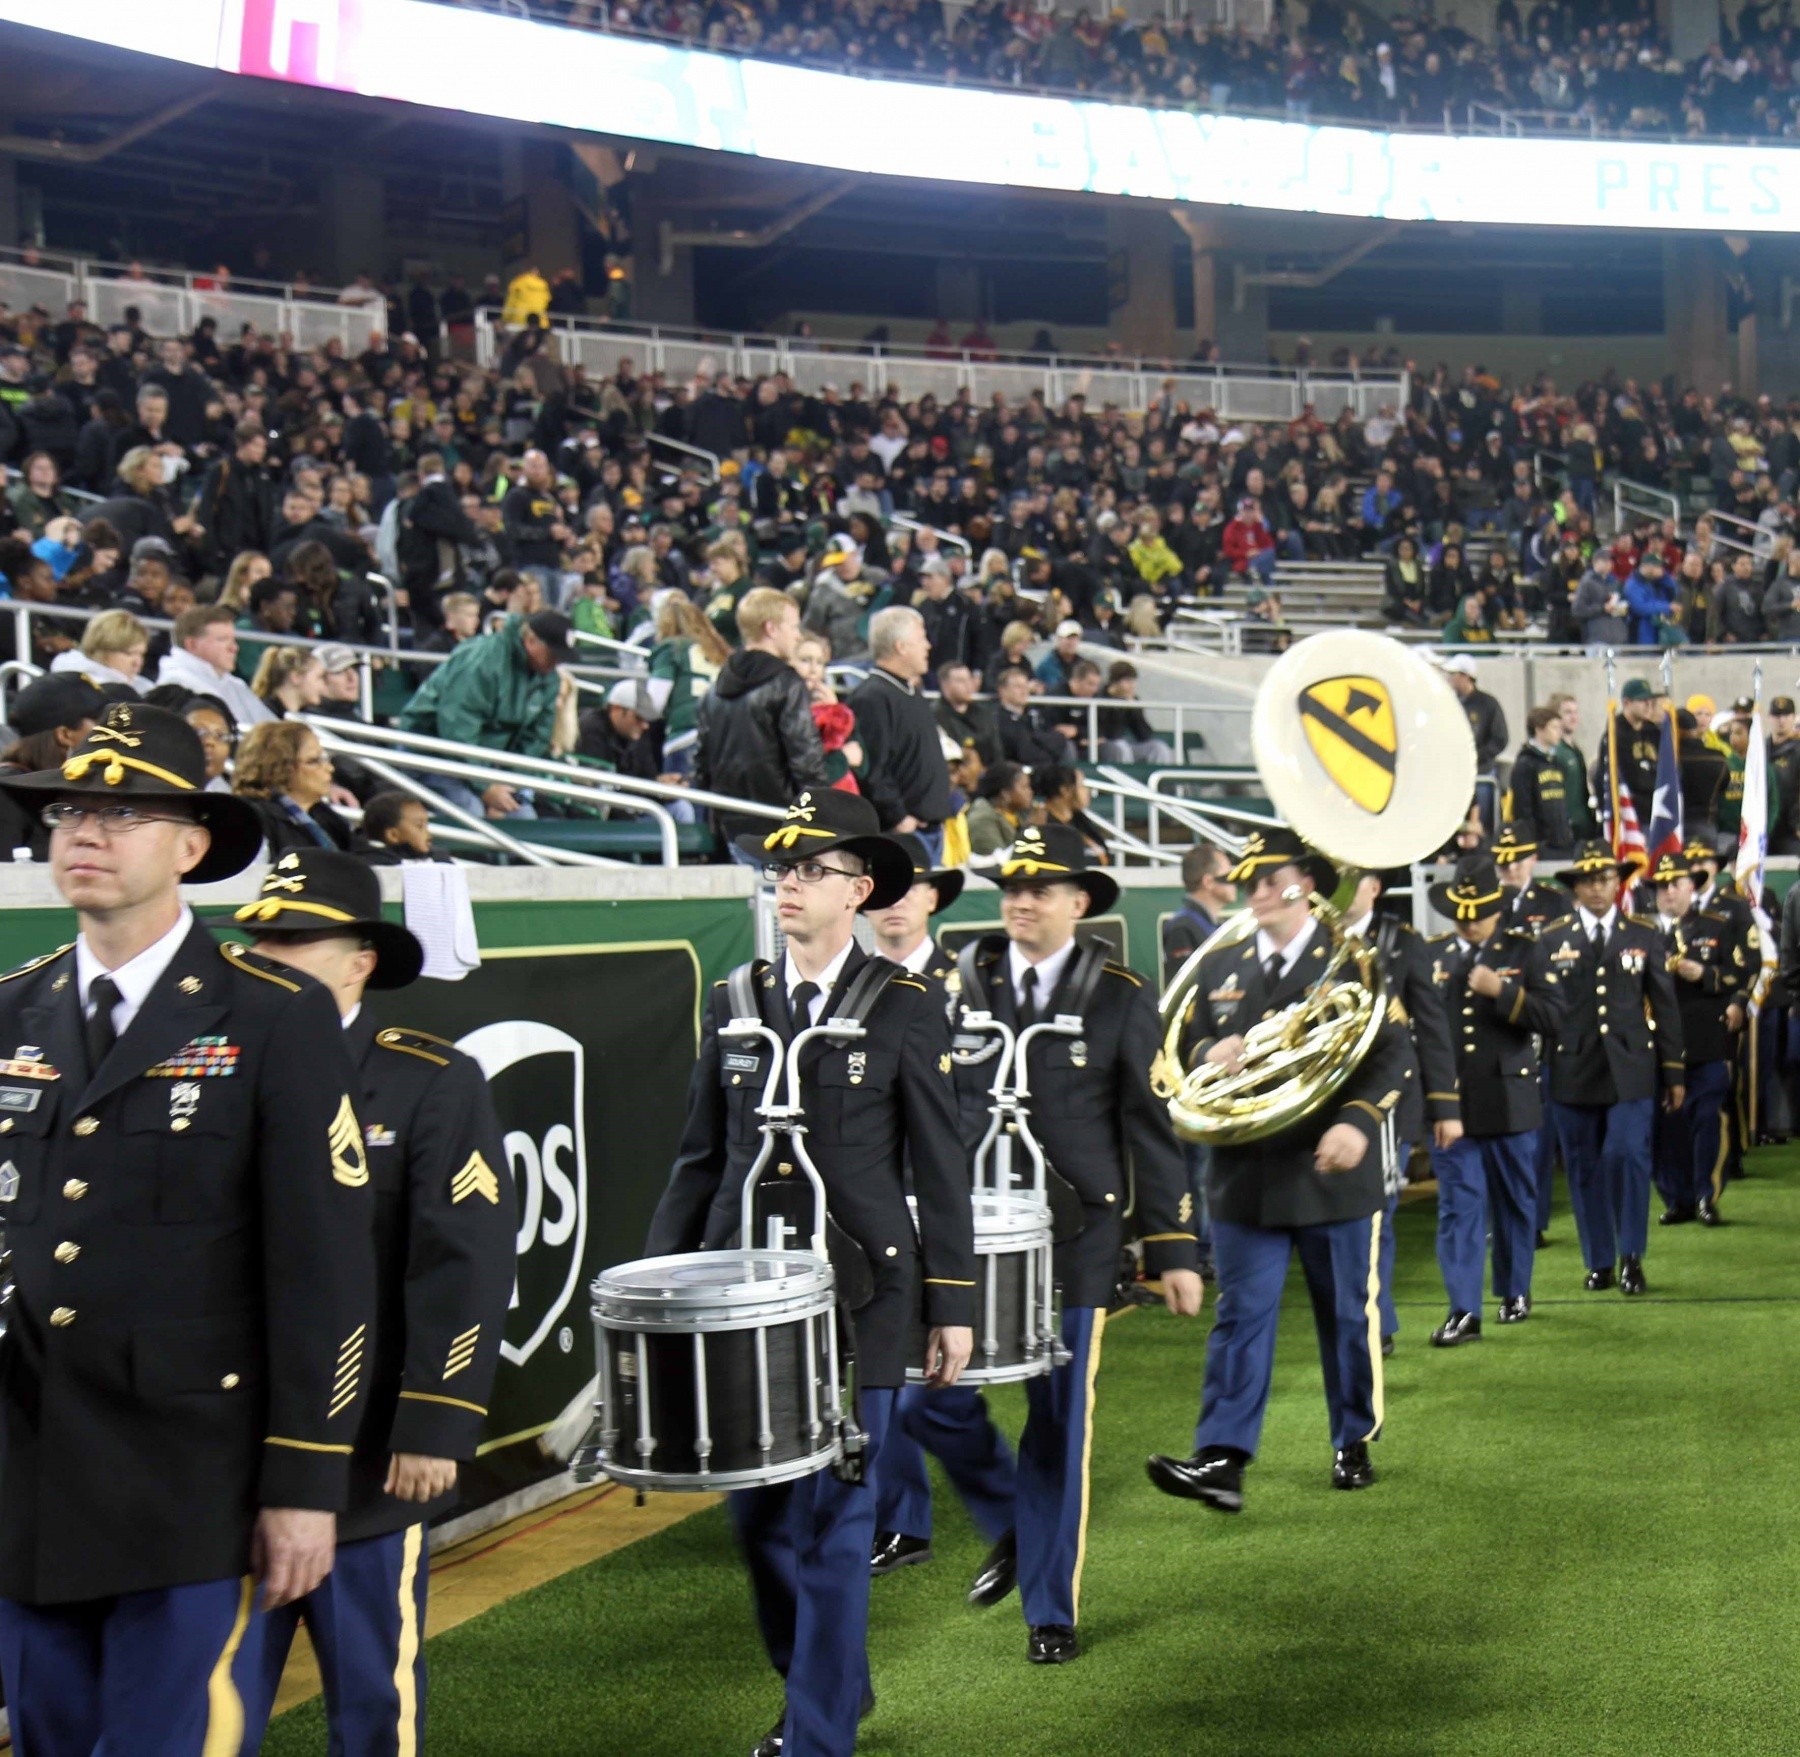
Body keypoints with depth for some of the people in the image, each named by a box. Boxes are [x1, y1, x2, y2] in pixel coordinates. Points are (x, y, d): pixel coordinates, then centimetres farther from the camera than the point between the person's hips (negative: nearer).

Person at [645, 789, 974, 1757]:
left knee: (833, 1521, 0)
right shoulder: (733, 1005, 7)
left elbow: (940, 1169, -1)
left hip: (858, 1290, -4)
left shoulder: (907, 1008, -2)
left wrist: (951, 1304, -3)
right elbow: (698, 1160, 11)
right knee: (757, 1514, 11)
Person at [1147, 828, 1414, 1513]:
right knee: (1240, 1316, -2)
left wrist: (1357, 1121, -22)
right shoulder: (1219, 967, 10)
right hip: (1245, 1177, 2)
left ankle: (1355, 1444, 27)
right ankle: (1221, 1458, -6)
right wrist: (1207, 1057, -11)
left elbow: (1392, 1054, -6)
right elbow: (1184, 1049, 14)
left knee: (1348, 1316, 10)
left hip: (1334, 1175, -2)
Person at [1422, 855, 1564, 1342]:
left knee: (1515, 1201, 12)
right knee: (1458, 1206, -3)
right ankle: (1464, 1310, -4)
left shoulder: (1522, 950, 2)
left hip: (1510, 1101, 0)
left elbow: (1551, 1017, -7)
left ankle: (1514, 1292, 28)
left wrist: (1501, 992, -20)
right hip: (1450, 1102, 0)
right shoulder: (1429, 954, 5)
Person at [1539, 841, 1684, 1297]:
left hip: (1631, 1070, -1)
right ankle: (1599, 1262, 18)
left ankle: (1631, 1257, 1)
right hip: (1573, 1072, 1)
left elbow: (1665, 1007, 8)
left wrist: (1674, 1073, 6)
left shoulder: (1645, 937, 7)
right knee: (1584, 1170, 5)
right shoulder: (1551, 940, 5)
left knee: (1627, 1155, -13)